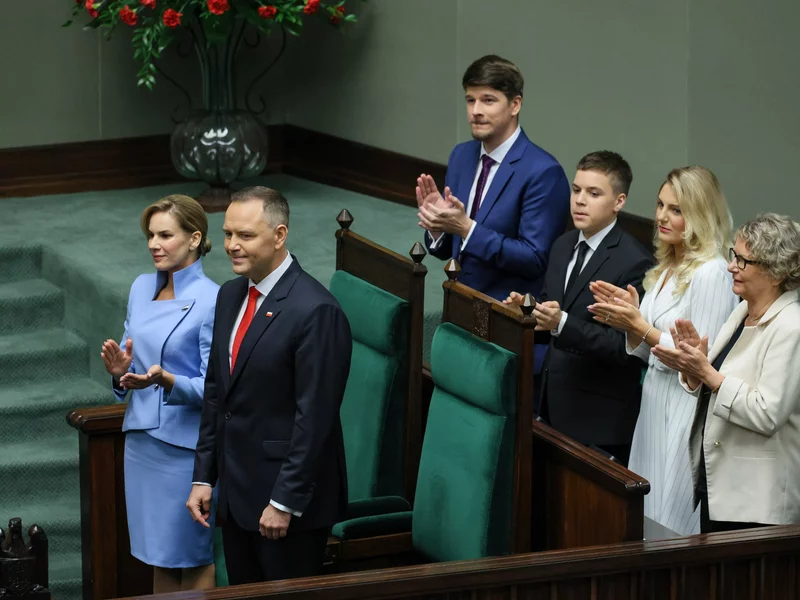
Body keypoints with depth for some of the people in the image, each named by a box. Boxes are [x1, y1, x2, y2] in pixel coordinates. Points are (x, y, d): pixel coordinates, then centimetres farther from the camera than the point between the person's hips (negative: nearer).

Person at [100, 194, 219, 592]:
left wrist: (166, 381, -31)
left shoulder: (211, 301, -14)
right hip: (142, 438, 7)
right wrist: (122, 371, -8)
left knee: (192, 557, 4)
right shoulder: (142, 288, 7)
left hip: (185, 444, -7)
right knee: (158, 552, 15)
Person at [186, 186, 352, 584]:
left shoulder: (315, 311, -19)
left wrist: (285, 502, -19)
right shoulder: (231, 295, 8)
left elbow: (315, 417, -20)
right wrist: (203, 477, 10)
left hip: (285, 493, -8)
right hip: (235, 490, 8)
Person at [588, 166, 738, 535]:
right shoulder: (667, 269, 13)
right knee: (645, 527, 11)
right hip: (655, 404, 9)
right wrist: (628, 321, -1)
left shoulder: (711, 273, -15)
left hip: (686, 411, -9)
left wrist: (640, 326, -17)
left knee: (673, 527, -3)